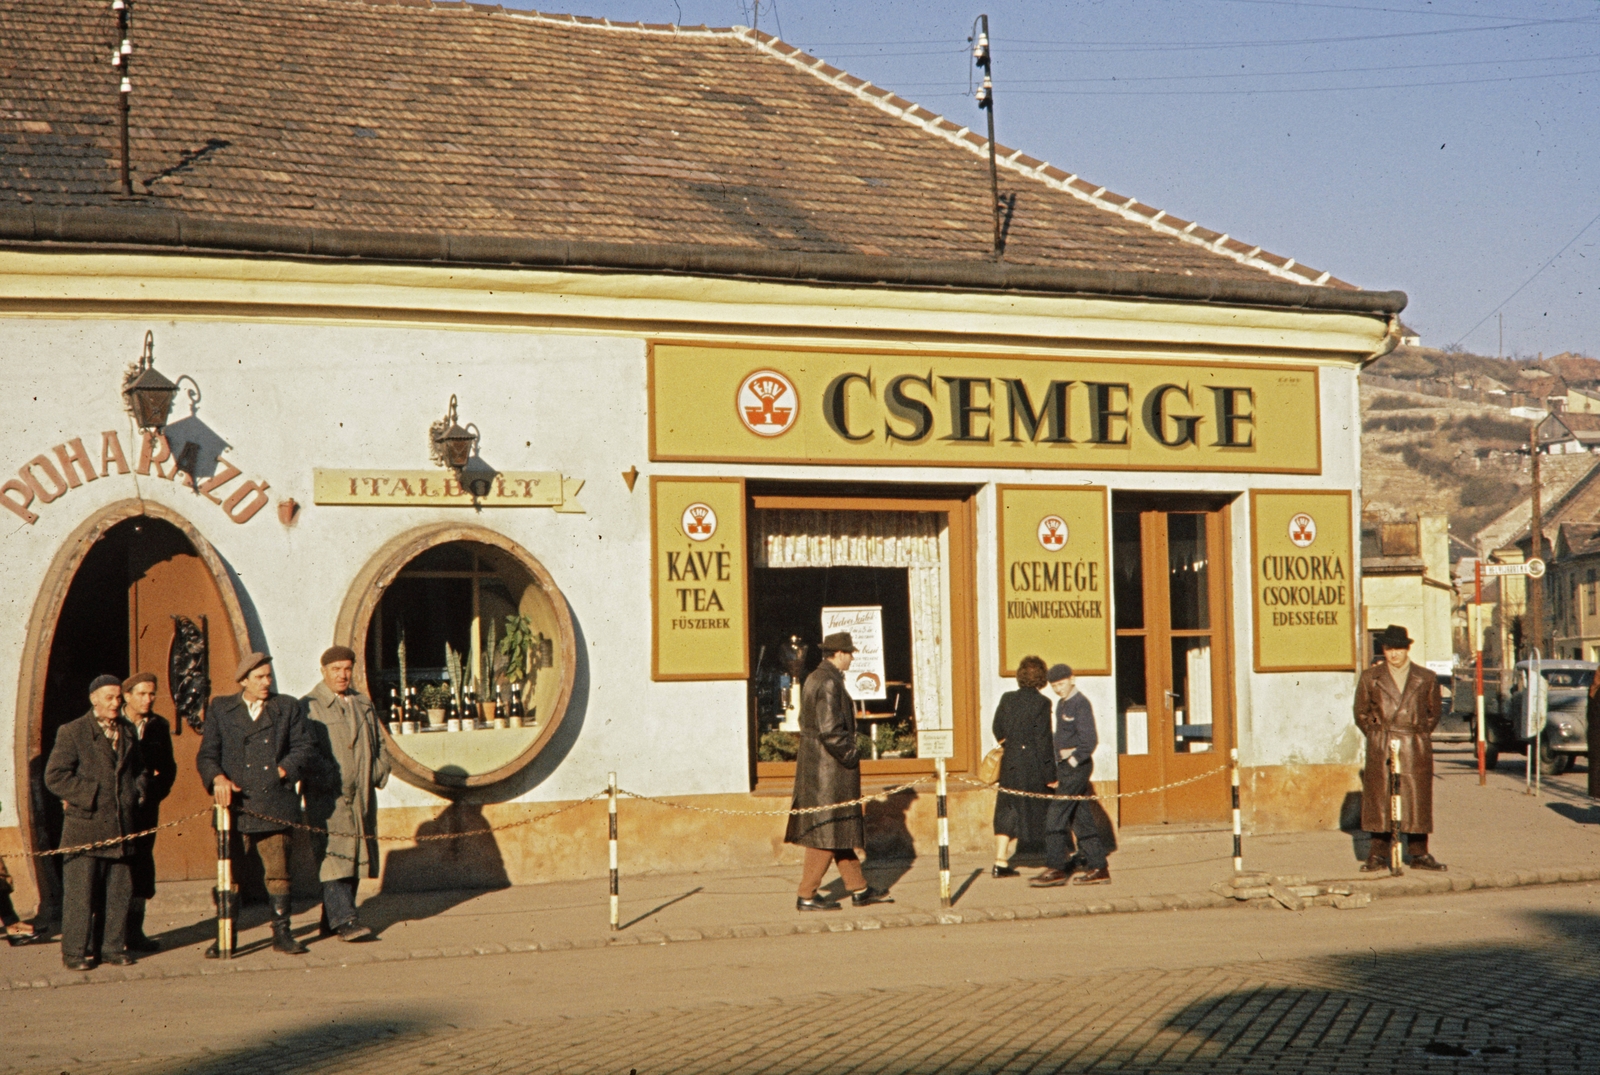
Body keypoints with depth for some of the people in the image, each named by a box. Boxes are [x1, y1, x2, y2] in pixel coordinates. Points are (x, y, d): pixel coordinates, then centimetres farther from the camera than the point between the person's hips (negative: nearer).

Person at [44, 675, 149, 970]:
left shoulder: (128, 732, 15)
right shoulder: (72, 732, -2)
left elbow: (140, 770, 25)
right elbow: (54, 776, -9)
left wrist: (137, 791, 5)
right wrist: (91, 795, -14)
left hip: (121, 828, 5)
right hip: (84, 826, -5)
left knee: (120, 892, 7)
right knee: (79, 893, -1)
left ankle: (114, 947, 17)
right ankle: (75, 951, 7)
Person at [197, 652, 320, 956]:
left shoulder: (287, 708, 12)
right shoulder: (220, 709, 11)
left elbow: (305, 748, 8)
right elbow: (206, 754, 5)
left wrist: (283, 770, -5)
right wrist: (218, 777, -13)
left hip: (274, 805, 0)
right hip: (235, 805, 0)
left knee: (278, 871, 2)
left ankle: (282, 933, 12)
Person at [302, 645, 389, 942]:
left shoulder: (364, 704, 19)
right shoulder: (308, 707, 0)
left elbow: (378, 745, 23)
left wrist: (379, 773, 7)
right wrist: (328, 779, -16)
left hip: (362, 796, 6)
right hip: (327, 798, -6)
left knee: (355, 857, 6)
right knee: (334, 854, -15)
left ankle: (331, 919, 14)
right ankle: (343, 919, -19)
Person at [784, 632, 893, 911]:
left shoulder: (814, 678, 13)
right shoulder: (829, 682, -19)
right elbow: (830, 729, -25)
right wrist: (851, 755, -12)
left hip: (815, 764, 10)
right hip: (828, 770, -10)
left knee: (840, 828, 14)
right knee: (827, 831, -4)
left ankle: (859, 888, 22)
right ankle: (806, 896, 1)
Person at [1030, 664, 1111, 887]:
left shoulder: (1080, 704, -12)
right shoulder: (1061, 704, 15)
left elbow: (1089, 741, -17)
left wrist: (1072, 760, -15)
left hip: (1076, 766, -9)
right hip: (1065, 766, 9)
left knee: (1055, 816, -10)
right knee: (1081, 818, 9)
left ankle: (1055, 868, -6)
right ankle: (1098, 869, 12)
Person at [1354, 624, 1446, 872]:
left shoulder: (1426, 679, 9)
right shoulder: (1370, 678, 7)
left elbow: (1433, 713, 18)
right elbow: (1361, 713, 14)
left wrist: (1419, 735, 10)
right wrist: (1377, 736, 7)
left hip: (1416, 750, 1)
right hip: (1381, 749, -1)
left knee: (1417, 801, 1)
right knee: (1379, 801, -4)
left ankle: (1420, 854, 10)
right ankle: (1378, 855, 2)